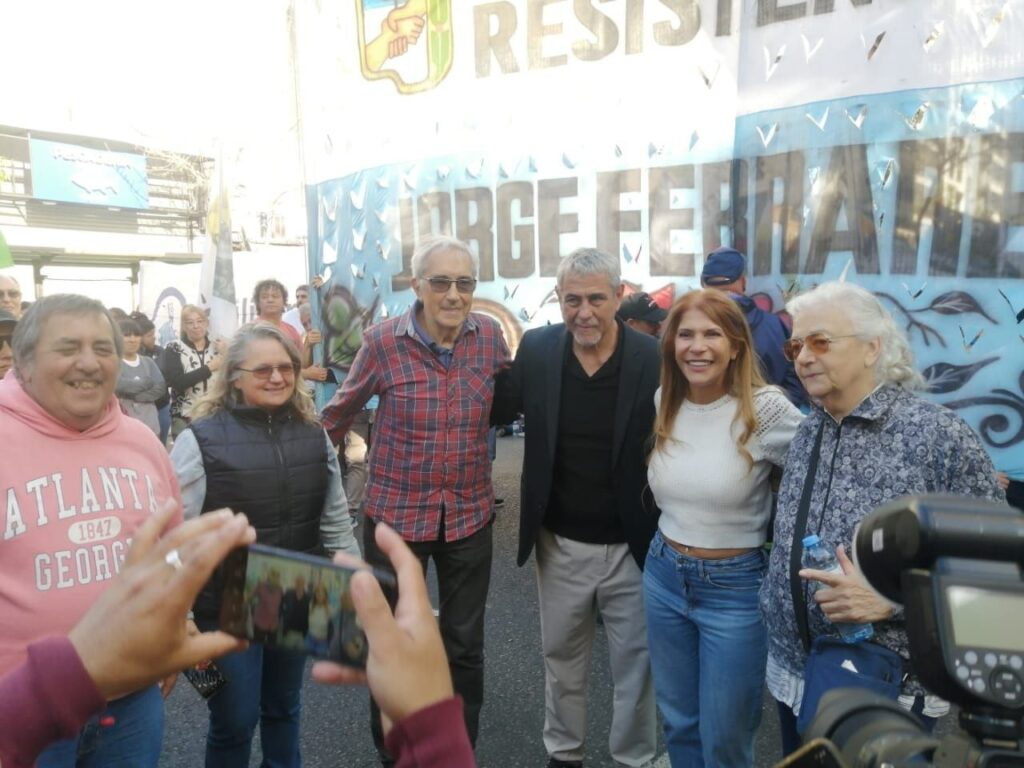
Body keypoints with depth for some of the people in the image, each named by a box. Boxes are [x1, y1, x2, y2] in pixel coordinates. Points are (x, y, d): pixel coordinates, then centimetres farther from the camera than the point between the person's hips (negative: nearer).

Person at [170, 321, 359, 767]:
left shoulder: (314, 434, -1)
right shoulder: (201, 440, -14)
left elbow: (336, 521, 6)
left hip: (298, 603, 4)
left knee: (285, 708, 23)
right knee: (234, 722, 13)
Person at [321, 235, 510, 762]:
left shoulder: (488, 335, -6)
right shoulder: (383, 340, -14)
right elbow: (343, 408, 3)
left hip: (470, 515, 2)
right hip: (395, 514, -2)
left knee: (465, 646, 16)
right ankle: (392, 751, 42)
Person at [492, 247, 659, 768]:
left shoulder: (654, 358, -13)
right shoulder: (536, 349, -6)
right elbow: (495, 412, 6)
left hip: (633, 545, -2)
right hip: (561, 543, 3)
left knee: (636, 661, 17)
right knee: (561, 655, 22)